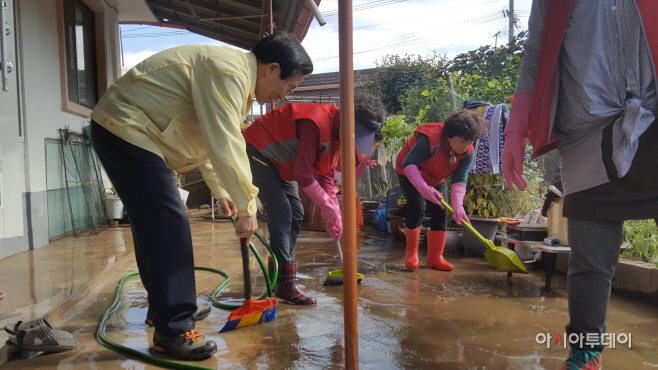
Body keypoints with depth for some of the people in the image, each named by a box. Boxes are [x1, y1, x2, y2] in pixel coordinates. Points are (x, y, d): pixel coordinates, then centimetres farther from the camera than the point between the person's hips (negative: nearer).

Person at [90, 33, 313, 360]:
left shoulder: (234, 75, 13)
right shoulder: (229, 71, -21)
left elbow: (211, 139, 19)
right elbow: (225, 147, -26)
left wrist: (221, 191, 18)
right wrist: (246, 207, -17)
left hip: (128, 130, 11)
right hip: (124, 128, -11)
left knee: (155, 224, 15)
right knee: (169, 224, -14)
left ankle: (164, 308, 29)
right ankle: (172, 331, -6)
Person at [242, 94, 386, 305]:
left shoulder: (337, 132, -3)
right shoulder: (317, 123, -33)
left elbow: (326, 176, 3)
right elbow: (302, 174, -33)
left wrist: (335, 214, -2)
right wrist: (329, 207, -23)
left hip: (280, 161, 10)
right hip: (258, 151, -10)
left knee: (295, 214, 6)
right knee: (281, 213, -18)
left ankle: (277, 274, 15)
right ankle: (284, 285, -14)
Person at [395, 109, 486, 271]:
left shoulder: (468, 153, -18)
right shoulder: (430, 139, -38)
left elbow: (460, 180, -24)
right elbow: (409, 164, -39)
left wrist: (457, 205, -40)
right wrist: (423, 187, -52)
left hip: (435, 179, 6)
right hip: (410, 174, -6)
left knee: (440, 212, -4)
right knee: (417, 207, -20)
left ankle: (435, 257, 7)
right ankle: (411, 253, -3)